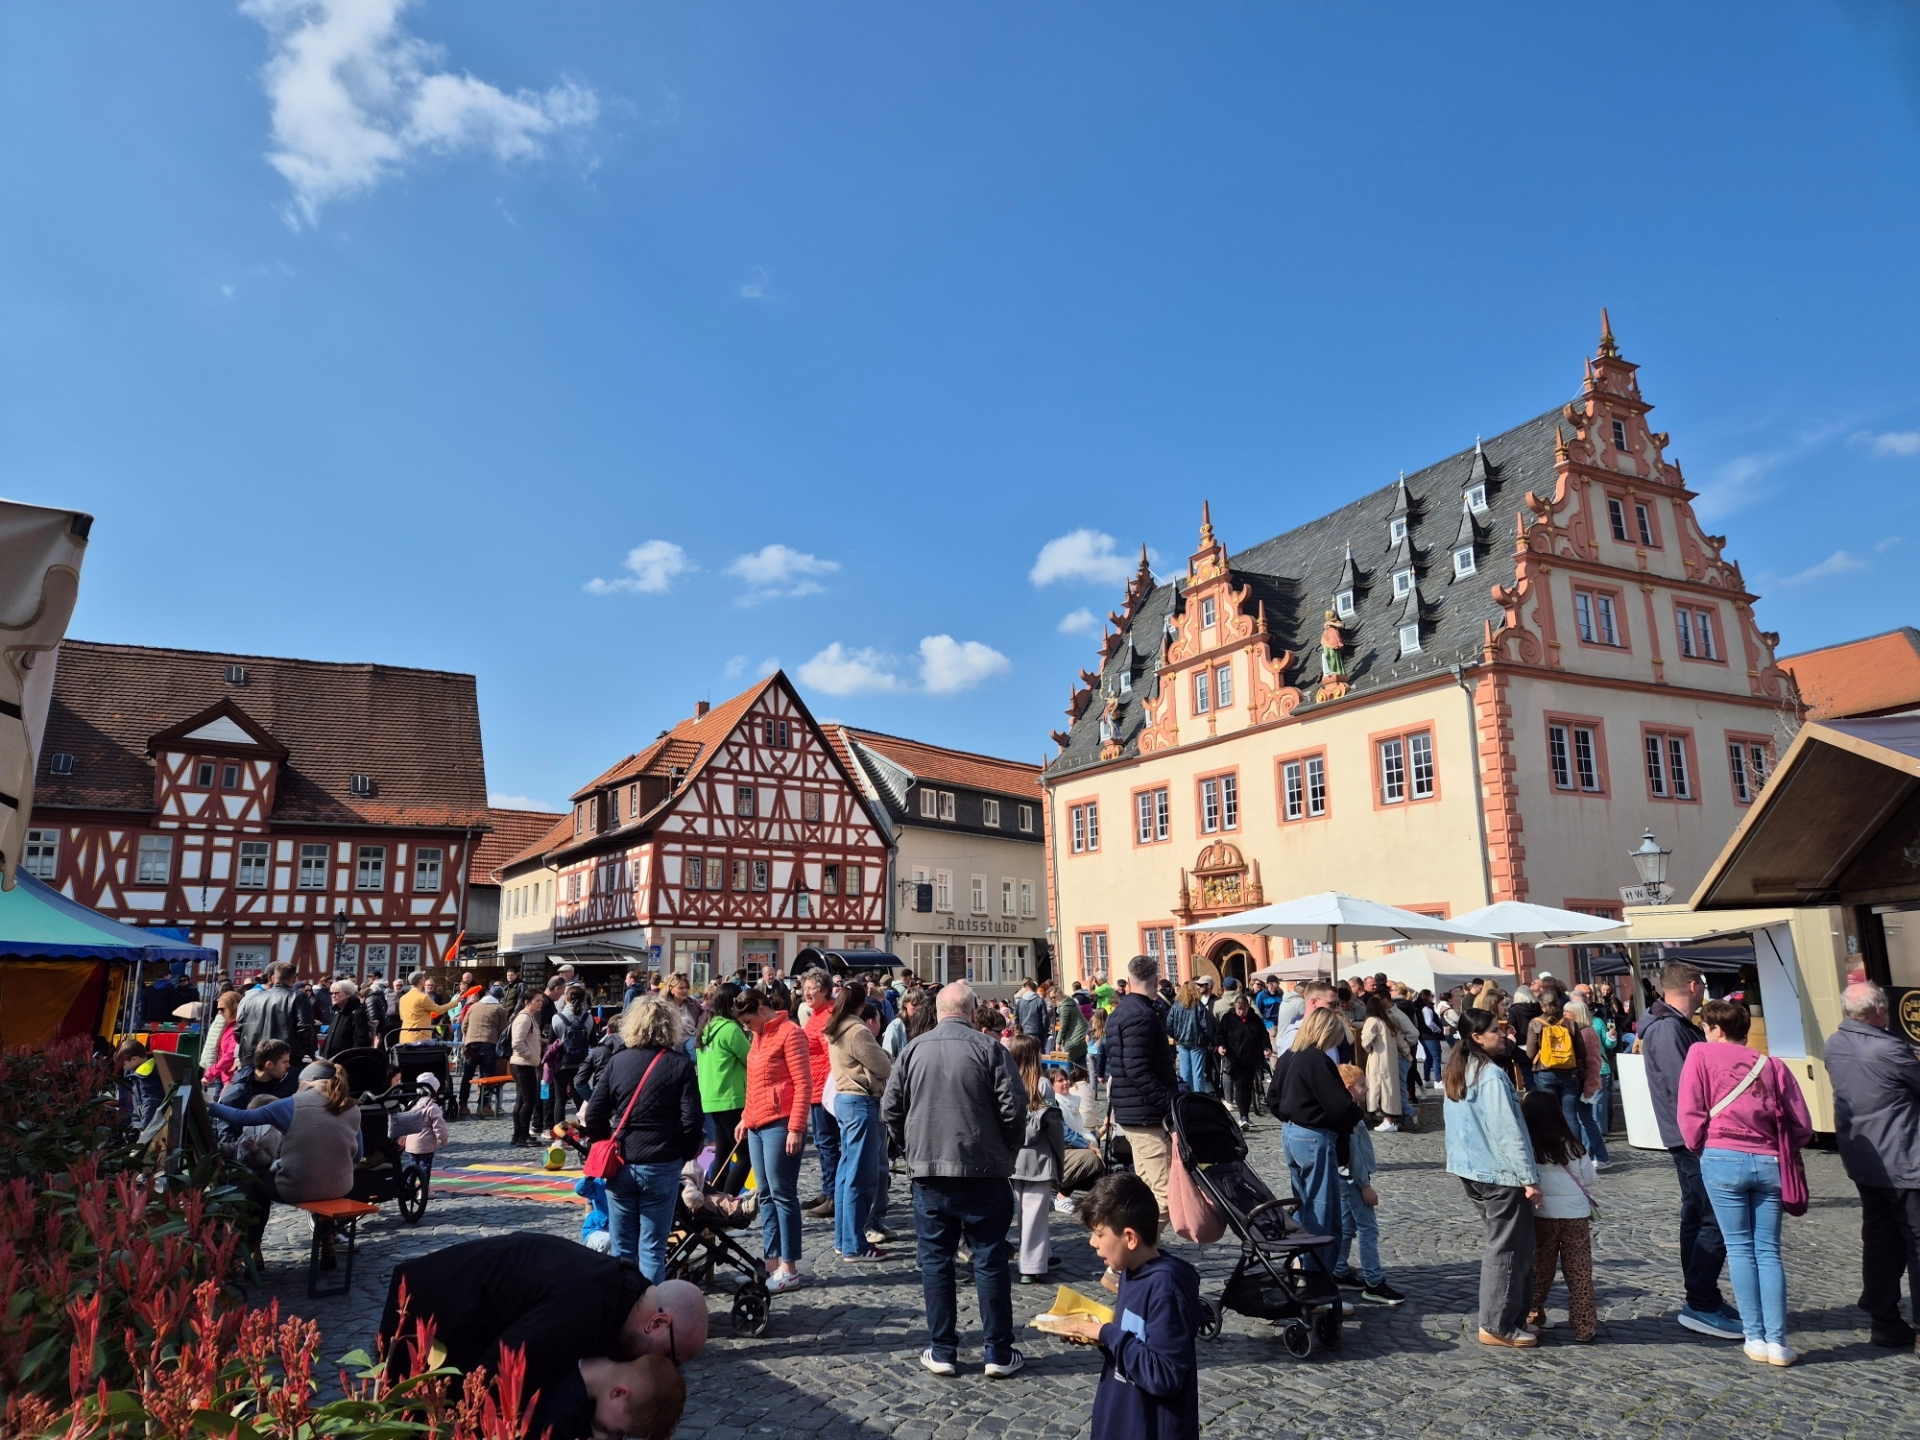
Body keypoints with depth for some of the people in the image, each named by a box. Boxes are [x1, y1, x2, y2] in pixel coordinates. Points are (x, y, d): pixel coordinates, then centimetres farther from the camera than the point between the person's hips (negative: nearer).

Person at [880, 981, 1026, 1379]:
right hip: (982, 1171, -2)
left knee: (936, 1260, 11)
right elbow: (1015, 1106, -10)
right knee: (990, 1260, 7)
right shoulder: (989, 1048, -8)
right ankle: (999, 1353, 13)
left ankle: (941, 1351, 16)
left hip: (927, 1171, 2)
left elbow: (890, 1108, 4)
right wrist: (1006, 1148, 6)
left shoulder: (913, 1050, 1)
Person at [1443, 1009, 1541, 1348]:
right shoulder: (1492, 1076, -20)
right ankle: (1498, 1326, 7)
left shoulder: (1456, 1074, 9)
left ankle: (1510, 1317, 24)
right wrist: (1530, 1177, -15)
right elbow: (1509, 1132, -20)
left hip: (1470, 1171, 9)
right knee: (1509, 1249, 1)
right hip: (1502, 1174, -9)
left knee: (1501, 1244, 18)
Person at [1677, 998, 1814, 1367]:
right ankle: (1777, 1341, 6)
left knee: (1740, 1248, 6)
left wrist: (1698, 1147, 12)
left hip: (1723, 1159, -3)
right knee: (1768, 1251, 9)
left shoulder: (1701, 1055, 1)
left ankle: (1755, 1337, 7)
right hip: (1769, 1163, 3)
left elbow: (1690, 1113, -4)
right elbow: (1802, 1125, 6)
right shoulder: (1772, 1065, 8)